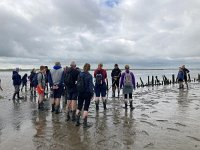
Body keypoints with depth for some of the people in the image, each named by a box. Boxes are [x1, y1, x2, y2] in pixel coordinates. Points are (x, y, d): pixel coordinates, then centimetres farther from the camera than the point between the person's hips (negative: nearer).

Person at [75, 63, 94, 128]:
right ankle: (85, 123, 7)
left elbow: (77, 83, 4)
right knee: (86, 108, 3)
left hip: (80, 93, 4)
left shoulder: (80, 74, 1)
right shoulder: (89, 76, -13)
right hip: (87, 93, -4)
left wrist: (78, 92, 12)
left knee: (79, 107, 16)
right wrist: (92, 93, -6)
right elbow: (90, 85, -13)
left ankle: (77, 122, 23)